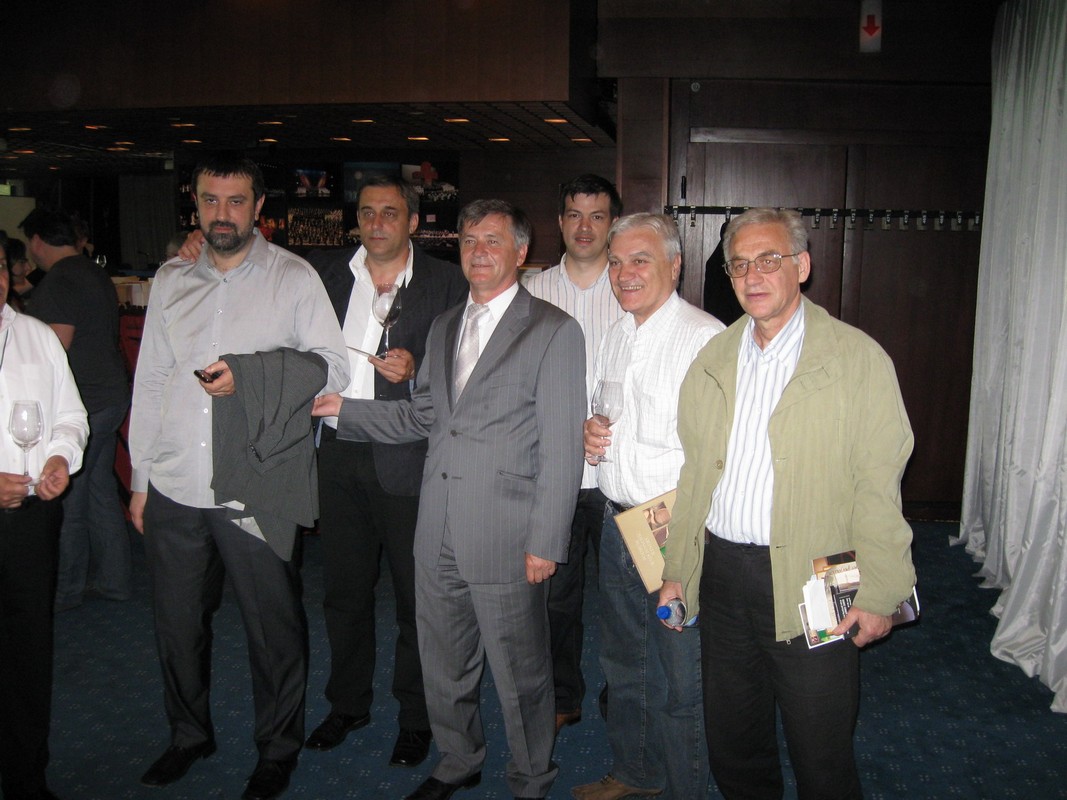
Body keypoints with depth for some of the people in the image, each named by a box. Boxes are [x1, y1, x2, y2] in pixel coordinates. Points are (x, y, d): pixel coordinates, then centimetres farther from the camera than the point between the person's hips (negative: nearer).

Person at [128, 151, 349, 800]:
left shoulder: (294, 277, 0)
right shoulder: (171, 281, 12)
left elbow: (333, 368, -5)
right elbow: (150, 381, 14)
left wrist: (248, 375, -17)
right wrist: (141, 477, 13)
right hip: (175, 488, 4)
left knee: (274, 626, 6)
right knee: (178, 623, 15)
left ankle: (278, 748, 27)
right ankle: (190, 734, 38)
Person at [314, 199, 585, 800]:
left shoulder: (554, 331, -8)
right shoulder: (444, 327, 14)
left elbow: (562, 449, -12)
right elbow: (422, 416, 16)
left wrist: (545, 541, -14)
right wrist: (343, 408, 6)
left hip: (505, 539, -6)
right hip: (438, 535, 6)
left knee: (519, 675, 9)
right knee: (445, 666, 20)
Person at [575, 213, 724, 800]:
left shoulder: (706, 338, -16)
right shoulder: (615, 336, 10)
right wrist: (589, 432, 1)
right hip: (618, 522, 8)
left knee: (679, 683, 5)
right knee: (623, 662, 22)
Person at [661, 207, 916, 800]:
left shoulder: (858, 358, -6)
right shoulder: (713, 360, 9)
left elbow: (878, 487, -9)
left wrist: (878, 594, -12)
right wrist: (677, 570, 11)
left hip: (812, 585, -4)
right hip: (721, 571, 5)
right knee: (732, 743, 19)